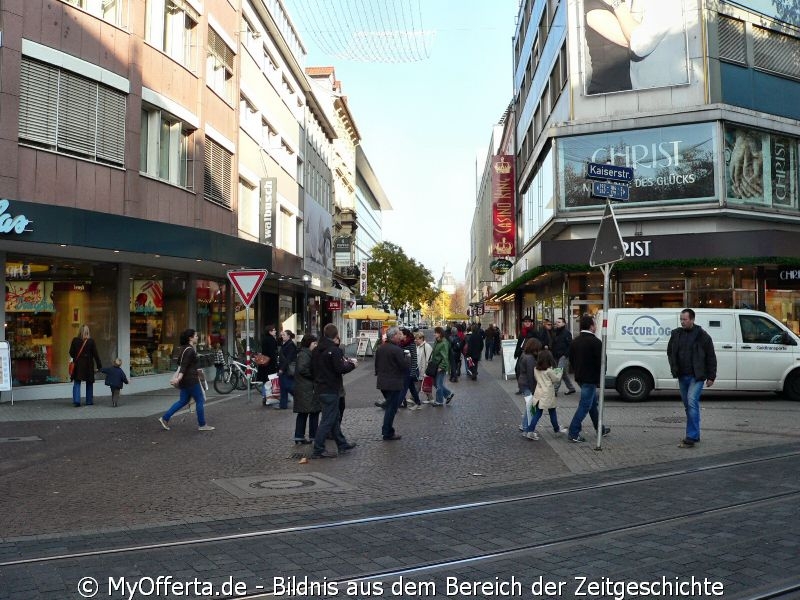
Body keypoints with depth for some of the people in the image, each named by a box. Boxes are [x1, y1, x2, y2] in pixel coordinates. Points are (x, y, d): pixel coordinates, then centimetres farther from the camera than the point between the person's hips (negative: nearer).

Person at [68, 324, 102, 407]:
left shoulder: (75, 340, -4)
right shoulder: (91, 341, -8)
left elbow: (71, 353, 3)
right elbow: (95, 354, -6)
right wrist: (99, 366, 0)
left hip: (77, 365, 1)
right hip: (88, 365, -1)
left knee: (77, 383, 7)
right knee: (89, 383, 12)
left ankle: (76, 400, -5)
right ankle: (89, 401, 17)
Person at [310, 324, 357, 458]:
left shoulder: (316, 350, 7)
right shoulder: (334, 350, -18)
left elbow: (312, 368, 15)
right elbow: (340, 369, -22)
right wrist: (351, 364, -3)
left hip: (319, 388, 9)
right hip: (331, 390, -9)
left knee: (334, 418, 19)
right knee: (328, 420, -1)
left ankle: (342, 444, 29)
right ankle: (318, 450, 2)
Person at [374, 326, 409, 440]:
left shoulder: (380, 348, 7)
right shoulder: (397, 350, -19)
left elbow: (376, 364, 16)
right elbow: (405, 366, -18)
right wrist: (408, 357, -1)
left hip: (382, 382, 8)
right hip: (393, 384, -8)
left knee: (390, 406, 21)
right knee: (391, 408, 1)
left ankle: (387, 430, 26)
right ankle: (388, 434, 7)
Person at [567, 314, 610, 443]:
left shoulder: (575, 341, 8)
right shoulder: (595, 342, -18)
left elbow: (571, 359, 15)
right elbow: (601, 362, -19)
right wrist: (600, 379, -8)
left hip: (580, 378, 9)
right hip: (590, 379, -9)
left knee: (593, 403, 21)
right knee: (585, 406, -4)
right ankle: (573, 433, -4)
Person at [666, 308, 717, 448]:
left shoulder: (702, 335, -6)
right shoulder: (676, 334, 8)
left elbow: (711, 357, -3)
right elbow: (670, 351, 22)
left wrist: (711, 376, -5)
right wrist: (674, 368, 11)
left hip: (696, 376, -6)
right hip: (682, 376, 6)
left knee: (692, 402, -17)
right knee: (688, 405, 12)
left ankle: (691, 438, -17)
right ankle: (694, 435, 23)